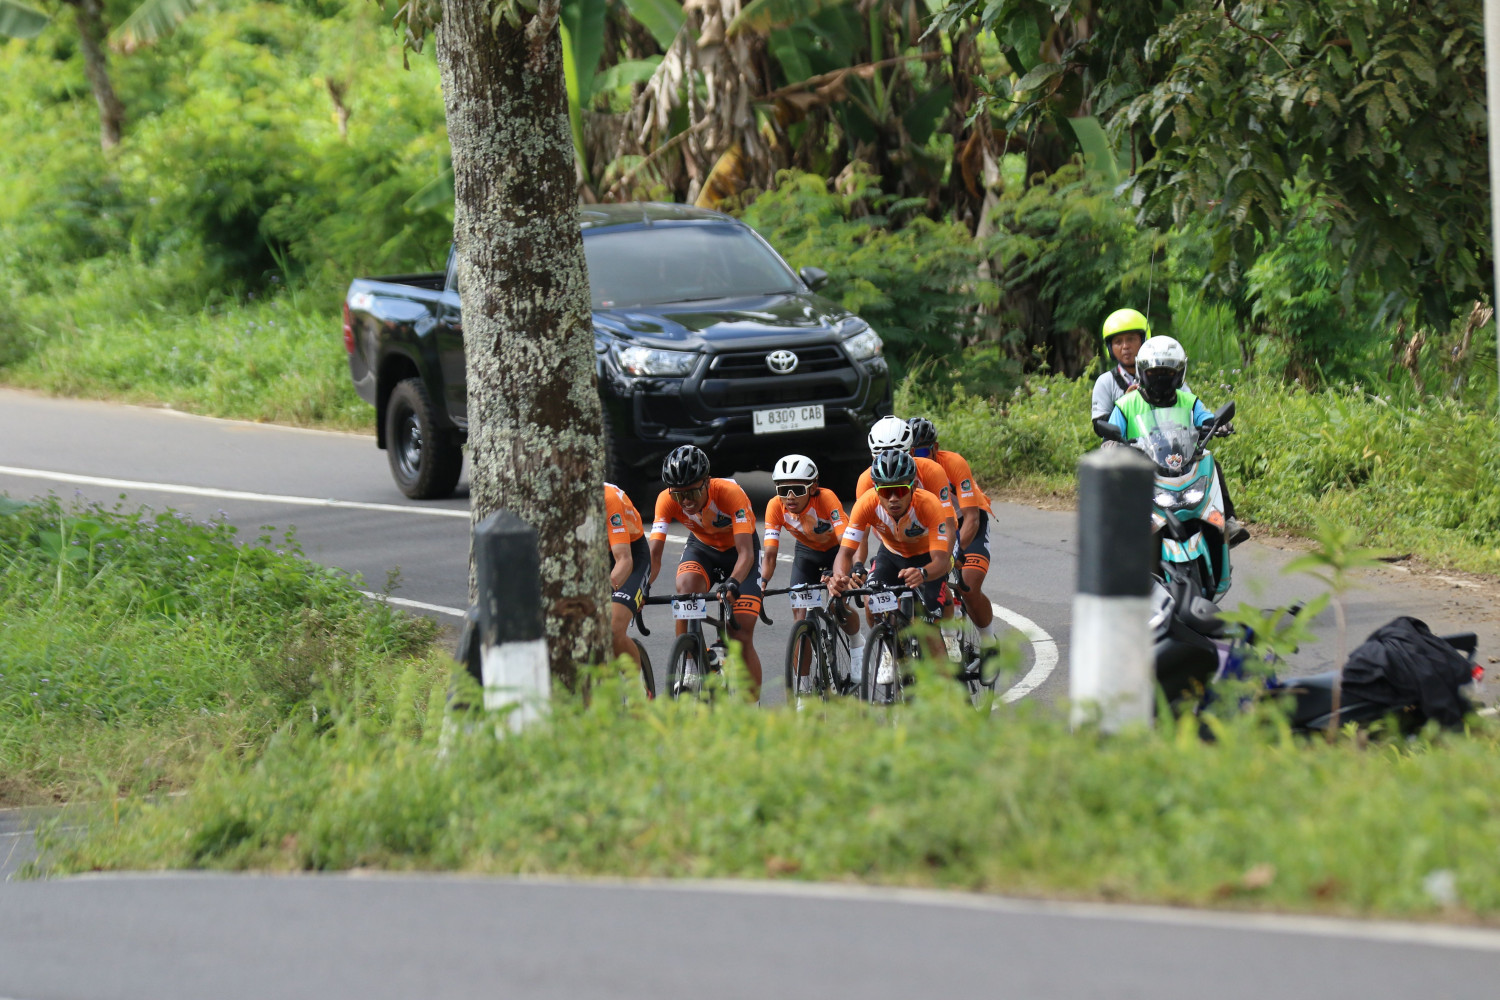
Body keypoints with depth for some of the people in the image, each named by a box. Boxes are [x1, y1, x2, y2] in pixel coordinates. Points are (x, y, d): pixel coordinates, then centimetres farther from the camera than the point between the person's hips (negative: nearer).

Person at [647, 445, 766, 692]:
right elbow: (654, 556, -27)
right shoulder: (667, 500, -25)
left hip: (737, 551, -2)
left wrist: (733, 582, -59)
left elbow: (746, 552, -40)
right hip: (702, 547, 2)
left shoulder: (730, 493, -34)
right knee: (686, 587, -33)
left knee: (742, 637, -12)